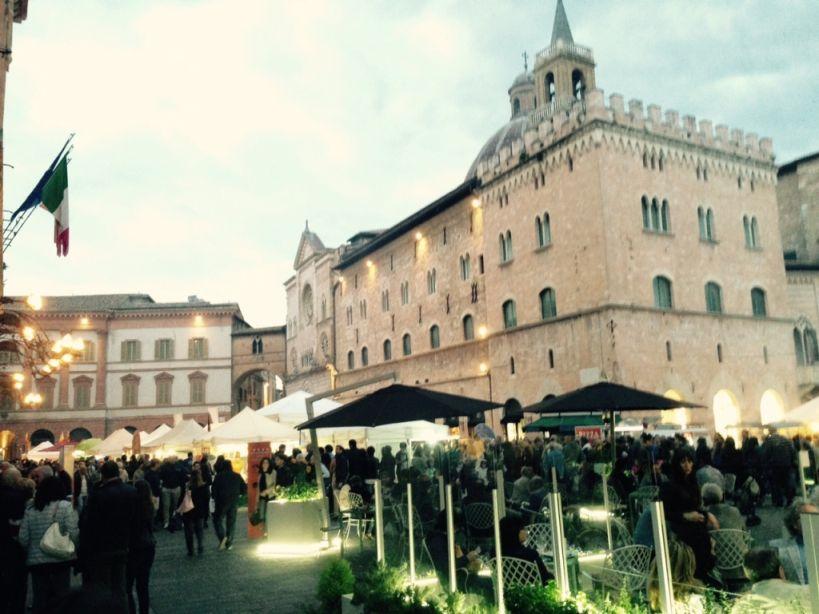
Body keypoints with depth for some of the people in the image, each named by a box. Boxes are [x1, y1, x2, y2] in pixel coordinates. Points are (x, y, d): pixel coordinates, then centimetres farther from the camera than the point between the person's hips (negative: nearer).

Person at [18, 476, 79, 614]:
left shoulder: (30, 510, 3)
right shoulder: (65, 506, -8)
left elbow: (23, 539, 3)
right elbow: (73, 533, -15)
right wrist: (73, 549, 4)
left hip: (36, 560, 3)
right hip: (60, 559, -3)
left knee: (39, 599, 13)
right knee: (61, 598, 7)